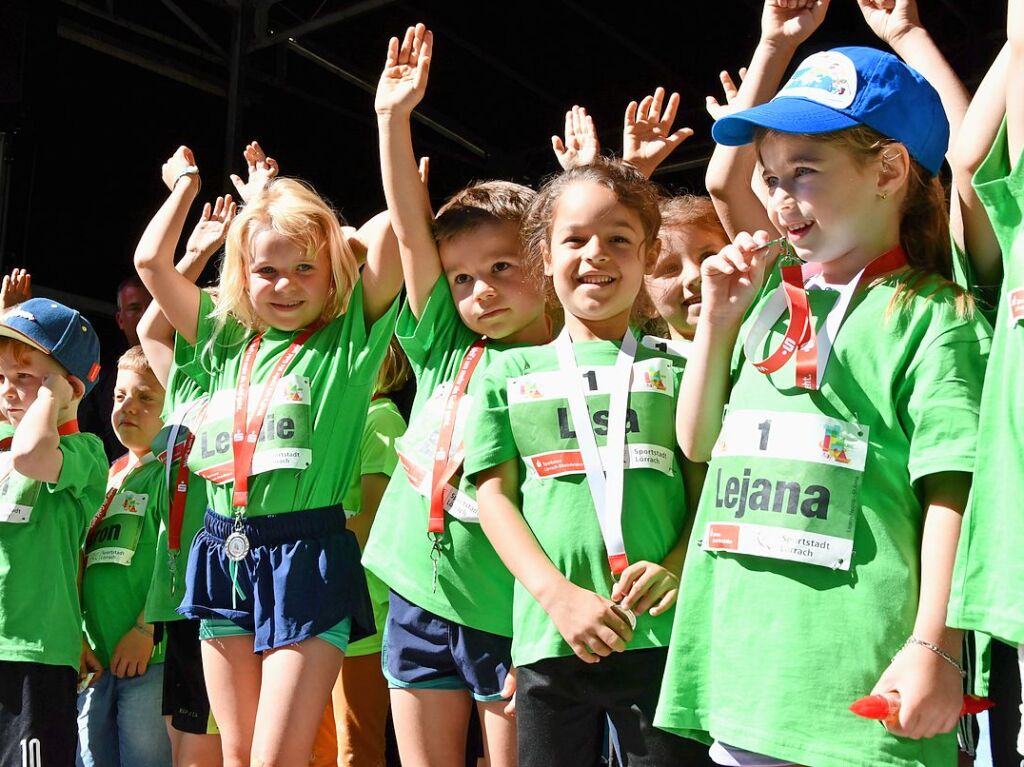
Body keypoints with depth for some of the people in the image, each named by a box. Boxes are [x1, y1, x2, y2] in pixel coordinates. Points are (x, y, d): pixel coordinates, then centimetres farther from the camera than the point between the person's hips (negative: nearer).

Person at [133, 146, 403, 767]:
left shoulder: (348, 337, -1)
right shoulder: (225, 343, 12)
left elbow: (395, 228, -11)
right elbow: (151, 260, 14)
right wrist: (187, 182, 24)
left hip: (307, 558, -5)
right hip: (227, 557, 5)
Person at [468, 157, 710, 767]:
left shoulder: (675, 368, 9)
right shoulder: (511, 373, 11)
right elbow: (495, 496, 5)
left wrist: (675, 567, -15)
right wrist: (558, 595, -9)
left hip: (662, 634, -1)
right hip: (548, 640, 1)